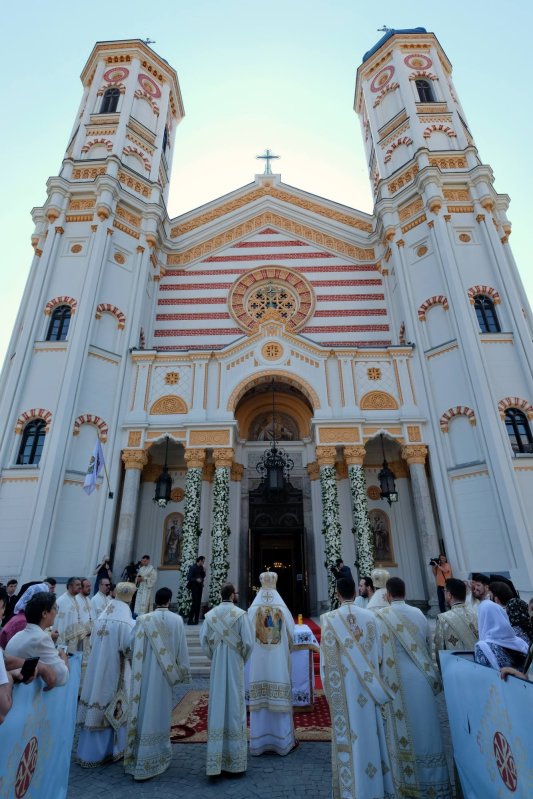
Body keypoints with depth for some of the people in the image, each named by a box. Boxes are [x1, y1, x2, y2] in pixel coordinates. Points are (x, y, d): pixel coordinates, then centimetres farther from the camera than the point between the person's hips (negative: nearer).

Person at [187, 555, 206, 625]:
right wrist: (196, 580, -28)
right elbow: (188, 578, -16)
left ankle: (196, 619, 16)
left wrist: (203, 571, -4)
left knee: (198, 603, 8)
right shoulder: (193, 567, -12)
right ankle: (190, 620, -4)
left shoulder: (201, 568, 9)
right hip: (194, 587, -7)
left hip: (200, 587, 7)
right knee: (194, 603, -9)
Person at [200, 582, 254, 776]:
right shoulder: (240, 614, -13)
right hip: (235, 667, -2)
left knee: (217, 709, 10)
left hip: (216, 668, 3)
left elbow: (203, 642, -2)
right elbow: (248, 643, -12)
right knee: (235, 709, 9)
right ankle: (235, 761, 20)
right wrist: (242, 659, 6)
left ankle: (215, 761, 15)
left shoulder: (210, 615, -4)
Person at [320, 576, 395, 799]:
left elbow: (327, 659, -10)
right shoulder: (370, 616, -6)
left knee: (348, 734, 9)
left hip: (344, 687, -3)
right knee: (370, 731, 17)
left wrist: (330, 688, 2)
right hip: (368, 686, 3)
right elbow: (378, 653, 1)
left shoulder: (330, 619, -14)